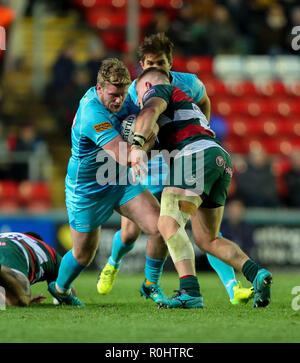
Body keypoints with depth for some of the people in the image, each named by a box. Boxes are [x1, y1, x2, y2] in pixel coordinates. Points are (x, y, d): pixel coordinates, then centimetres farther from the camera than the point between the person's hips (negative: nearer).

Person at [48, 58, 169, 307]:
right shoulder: (92, 115, -34)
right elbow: (126, 157, -40)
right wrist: (152, 132, -32)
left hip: (121, 182, 7)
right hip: (87, 191, -7)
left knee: (159, 226, -14)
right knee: (83, 255, 13)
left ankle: (152, 286, 7)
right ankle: (59, 288, 46)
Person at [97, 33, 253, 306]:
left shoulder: (188, 83, -9)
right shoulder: (133, 93, -15)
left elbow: (203, 101, 15)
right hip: (147, 175, 0)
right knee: (129, 234, 5)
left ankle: (233, 288, -19)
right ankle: (113, 264, 42)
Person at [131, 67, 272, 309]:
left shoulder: (157, 90, 14)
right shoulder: (187, 104, 40)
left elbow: (150, 111, -9)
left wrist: (137, 145, -23)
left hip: (197, 153, -9)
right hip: (223, 162, 9)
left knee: (169, 223, -18)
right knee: (207, 240, 15)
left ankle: (190, 292, -34)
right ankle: (255, 273, -5)